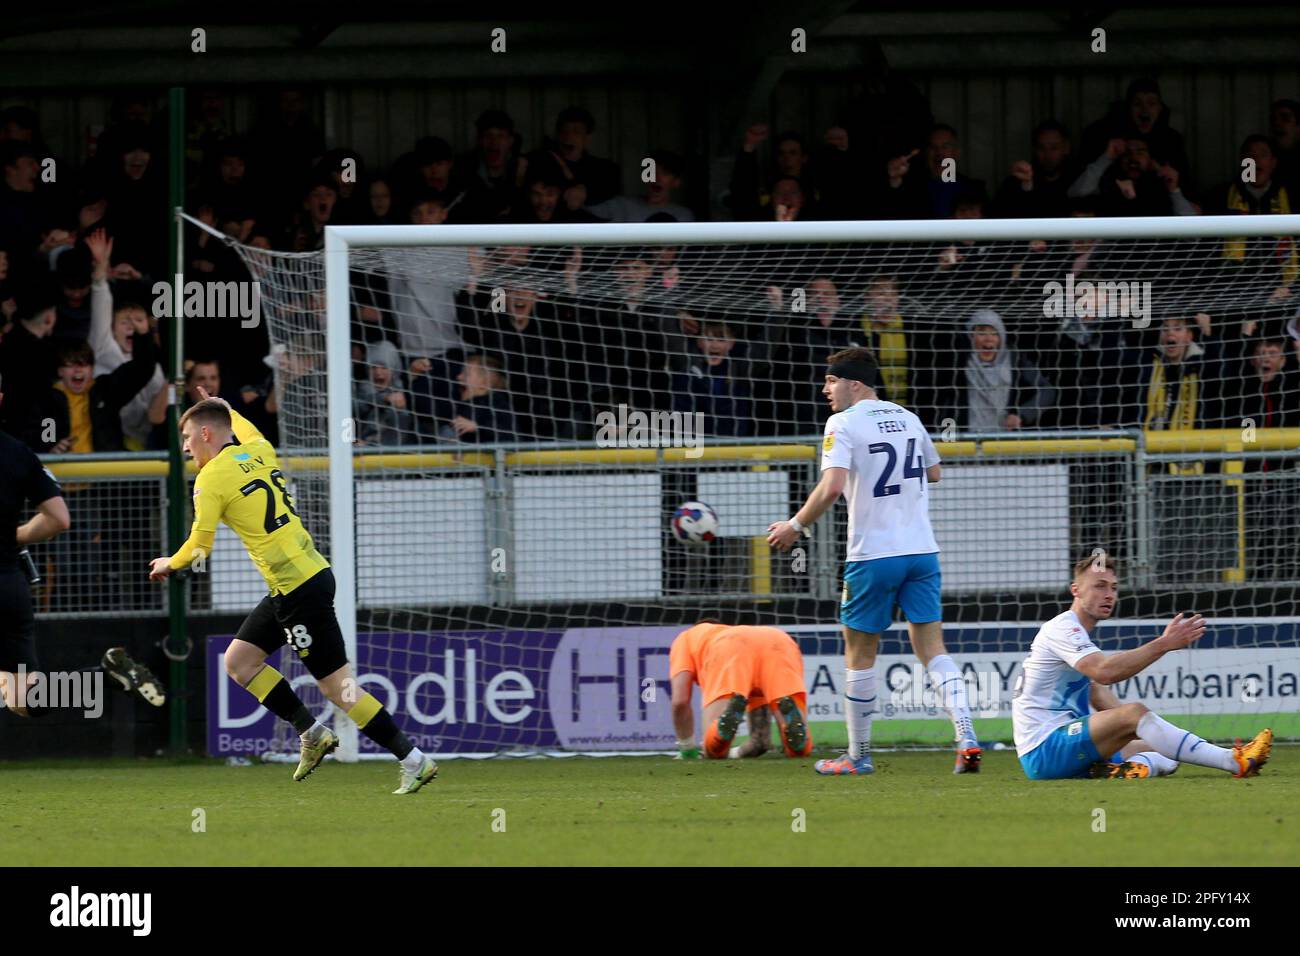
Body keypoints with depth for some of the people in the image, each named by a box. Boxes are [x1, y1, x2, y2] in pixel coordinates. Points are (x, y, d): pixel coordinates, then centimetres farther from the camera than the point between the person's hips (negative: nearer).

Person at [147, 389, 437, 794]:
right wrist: (223, 408, 52)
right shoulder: (260, 452, 10)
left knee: (336, 686, -6)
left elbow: (199, 547, -8)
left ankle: (414, 762, -5)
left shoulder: (212, 478, -11)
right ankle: (312, 734, 16)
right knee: (239, 661, 16)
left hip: (299, 590, -9)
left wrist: (170, 564, 12)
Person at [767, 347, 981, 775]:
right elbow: (933, 472, 25)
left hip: (873, 555, -5)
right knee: (933, 648, 5)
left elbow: (832, 486, -21)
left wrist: (796, 526, -9)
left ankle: (859, 755, 15)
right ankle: (967, 738, -11)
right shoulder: (907, 418, 11)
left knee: (859, 655, 8)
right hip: (922, 549, 5)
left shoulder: (844, 424, -9)